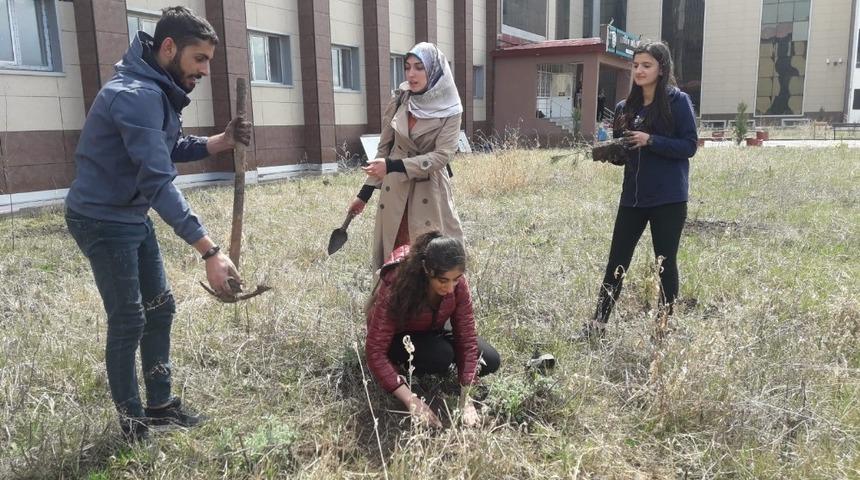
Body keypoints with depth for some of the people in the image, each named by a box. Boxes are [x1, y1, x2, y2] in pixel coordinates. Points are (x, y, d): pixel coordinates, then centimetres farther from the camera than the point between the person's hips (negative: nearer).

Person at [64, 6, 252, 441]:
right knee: (127, 322, -1)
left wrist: (222, 142, -7)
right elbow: (159, 183, -35)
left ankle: (160, 404, 27)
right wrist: (209, 252, -39)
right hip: (103, 221, -10)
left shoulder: (158, 92, 6)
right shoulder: (137, 95, -27)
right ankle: (132, 425, 15)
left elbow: (172, 150, 11)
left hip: (134, 217, 10)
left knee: (160, 307, 13)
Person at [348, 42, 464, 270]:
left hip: (430, 191, -3)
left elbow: (441, 155, -18)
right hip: (395, 189, 3)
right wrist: (366, 191, 6)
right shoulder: (399, 100, 0)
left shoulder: (449, 110, -9)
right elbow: (384, 146, 6)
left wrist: (392, 166, -26)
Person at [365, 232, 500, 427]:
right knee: (441, 356, -34)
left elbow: (467, 338, -20)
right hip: (398, 337, -4)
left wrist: (466, 399, -26)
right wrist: (411, 400, -41)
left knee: (490, 361, -11)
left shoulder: (458, 283, -24)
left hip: (431, 332, 5)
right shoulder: (396, 285, -36)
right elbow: (375, 350, -36)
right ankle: (403, 365, -3)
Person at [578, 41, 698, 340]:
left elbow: (689, 146, -9)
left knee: (665, 262, 5)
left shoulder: (677, 101, -4)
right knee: (617, 261, 5)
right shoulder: (625, 108, 11)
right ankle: (598, 324, 12)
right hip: (632, 196, 5)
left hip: (668, 198, -5)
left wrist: (651, 140, -20)